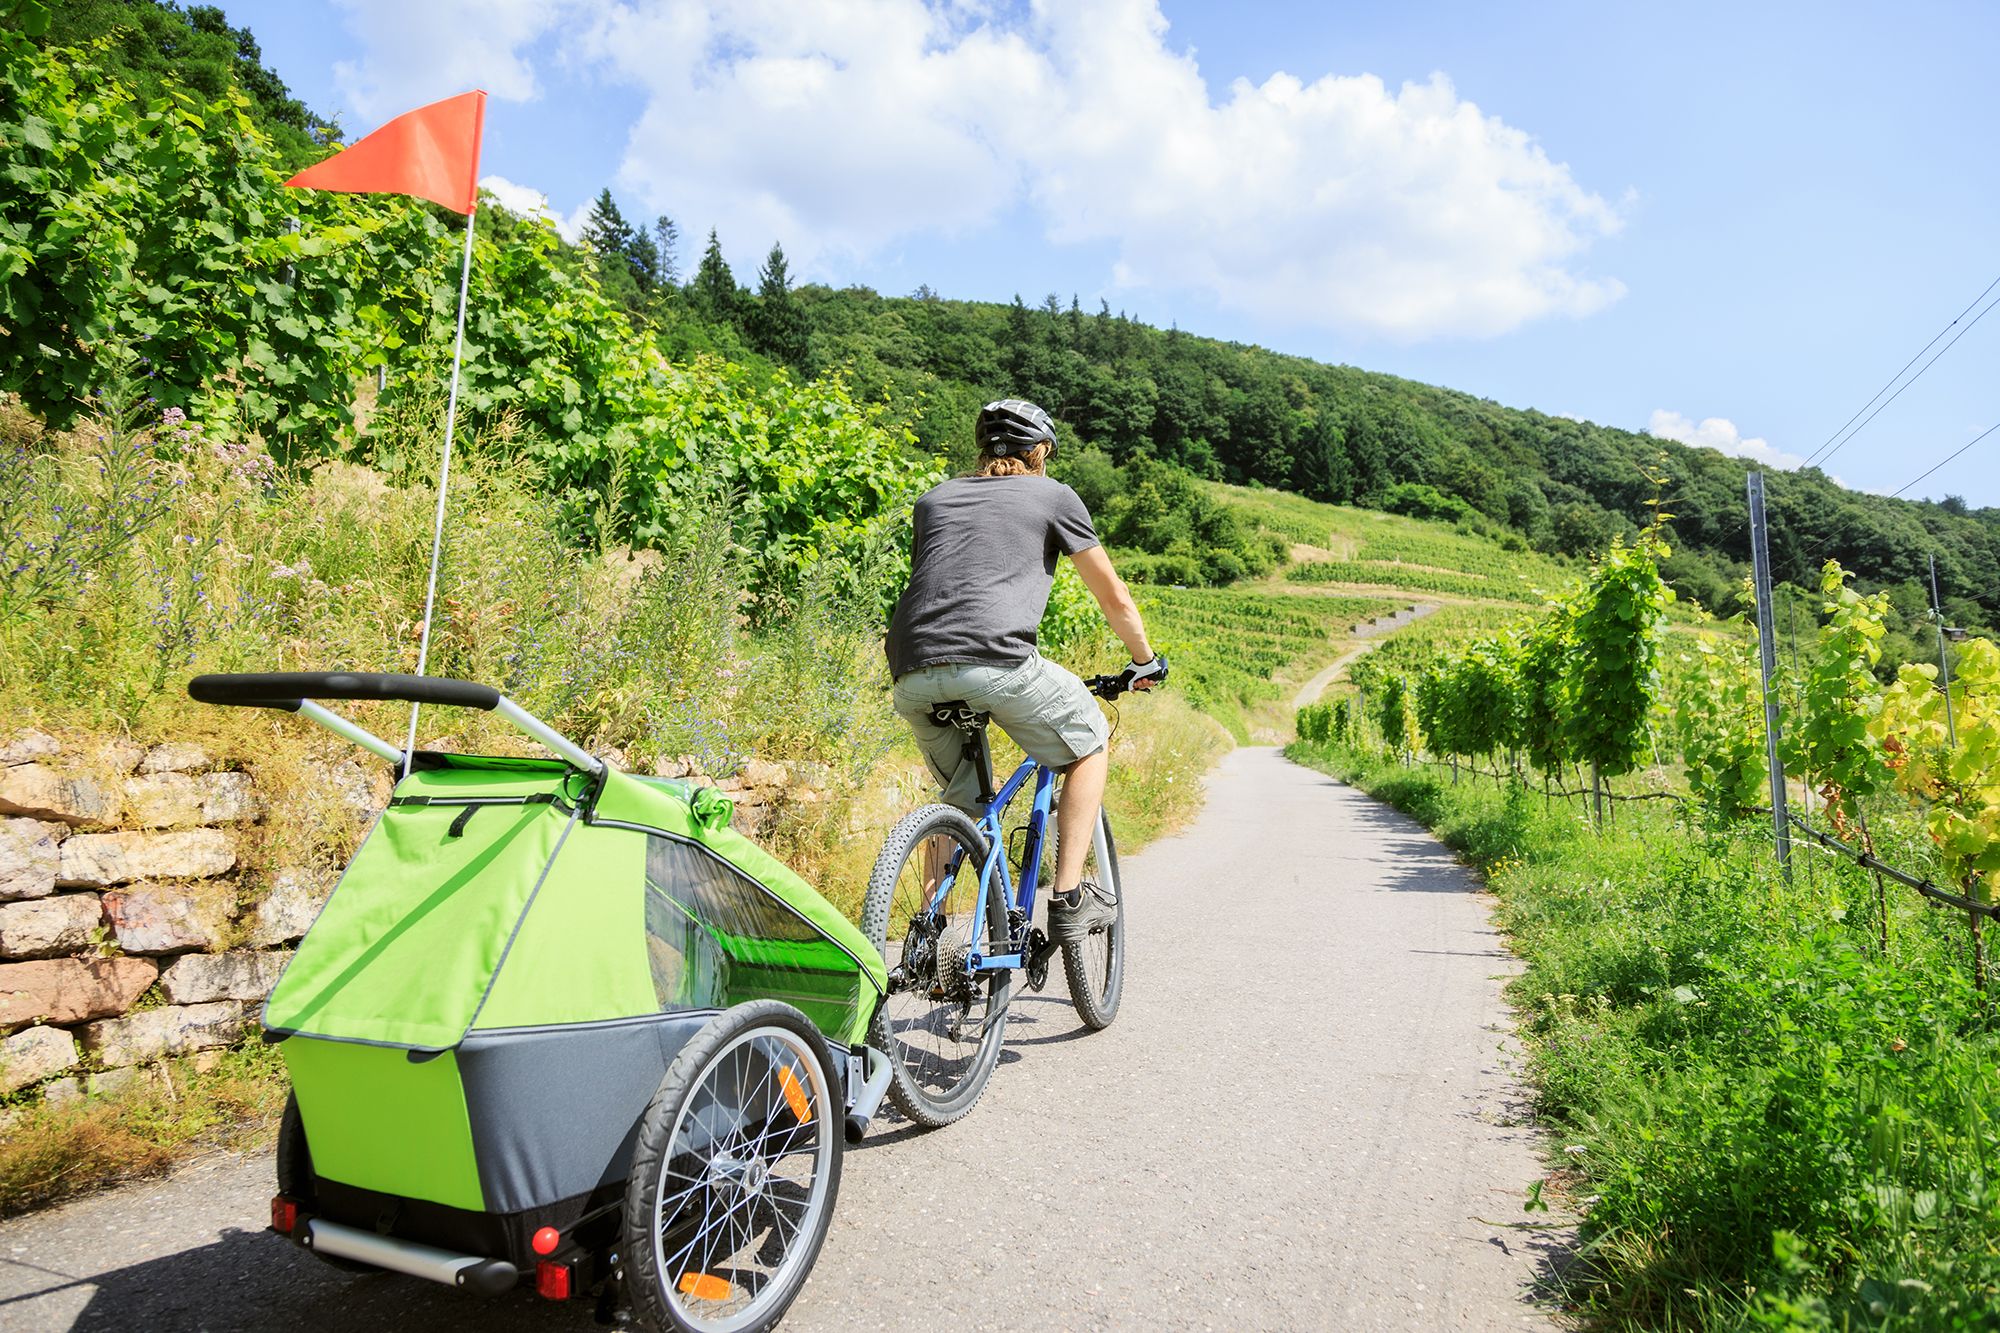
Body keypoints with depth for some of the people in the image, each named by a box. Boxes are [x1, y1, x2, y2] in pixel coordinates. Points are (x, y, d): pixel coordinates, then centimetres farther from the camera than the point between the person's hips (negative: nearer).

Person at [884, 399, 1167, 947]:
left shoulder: (934, 499, 29)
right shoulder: (1052, 495, 18)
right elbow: (1114, 598, 21)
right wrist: (1145, 661, 37)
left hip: (912, 672, 5)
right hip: (996, 658, -5)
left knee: (960, 800, 27)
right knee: (1089, 745, 20)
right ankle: (1069, 898, 13)